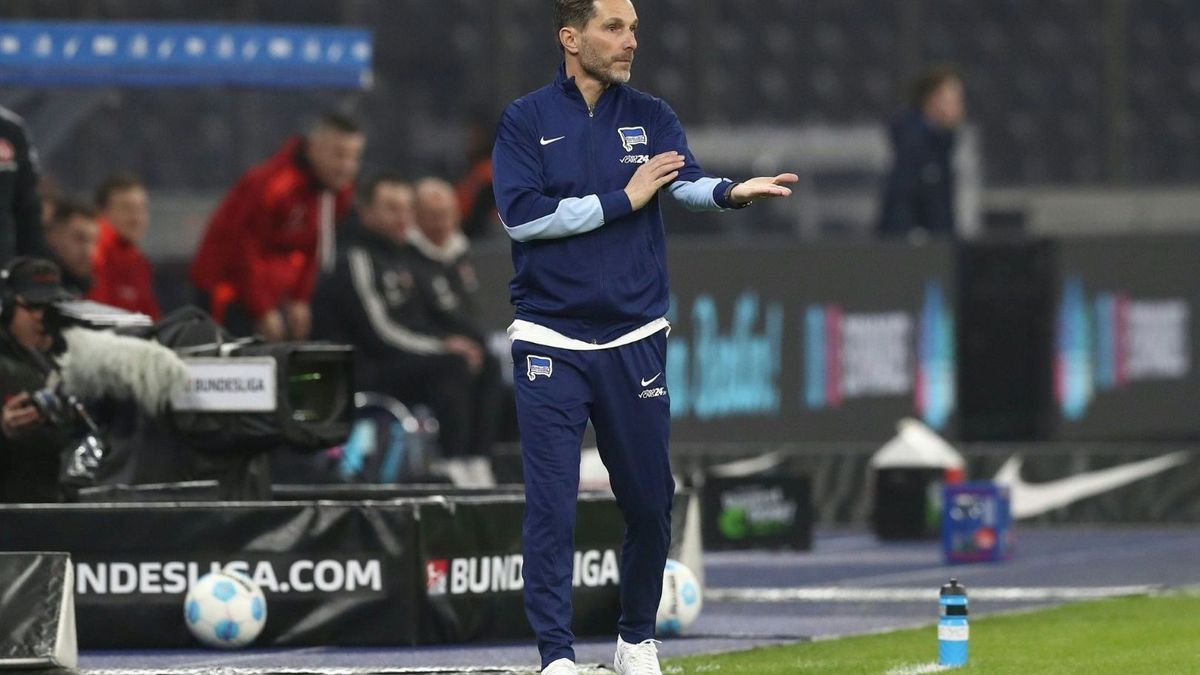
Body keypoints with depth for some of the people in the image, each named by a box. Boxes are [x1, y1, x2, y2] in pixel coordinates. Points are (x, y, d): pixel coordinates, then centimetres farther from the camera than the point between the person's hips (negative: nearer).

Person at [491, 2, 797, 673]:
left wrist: (731, 191, -36)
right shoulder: (526, 121, 1)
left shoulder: (651, 118, 6)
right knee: (551, 506, -6)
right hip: (550, 345, -2)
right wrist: (622, 200, -14)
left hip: (635, 343, 2)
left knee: (650, 503, 7)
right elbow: (521, 214, -13)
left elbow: (688, 182, -13)